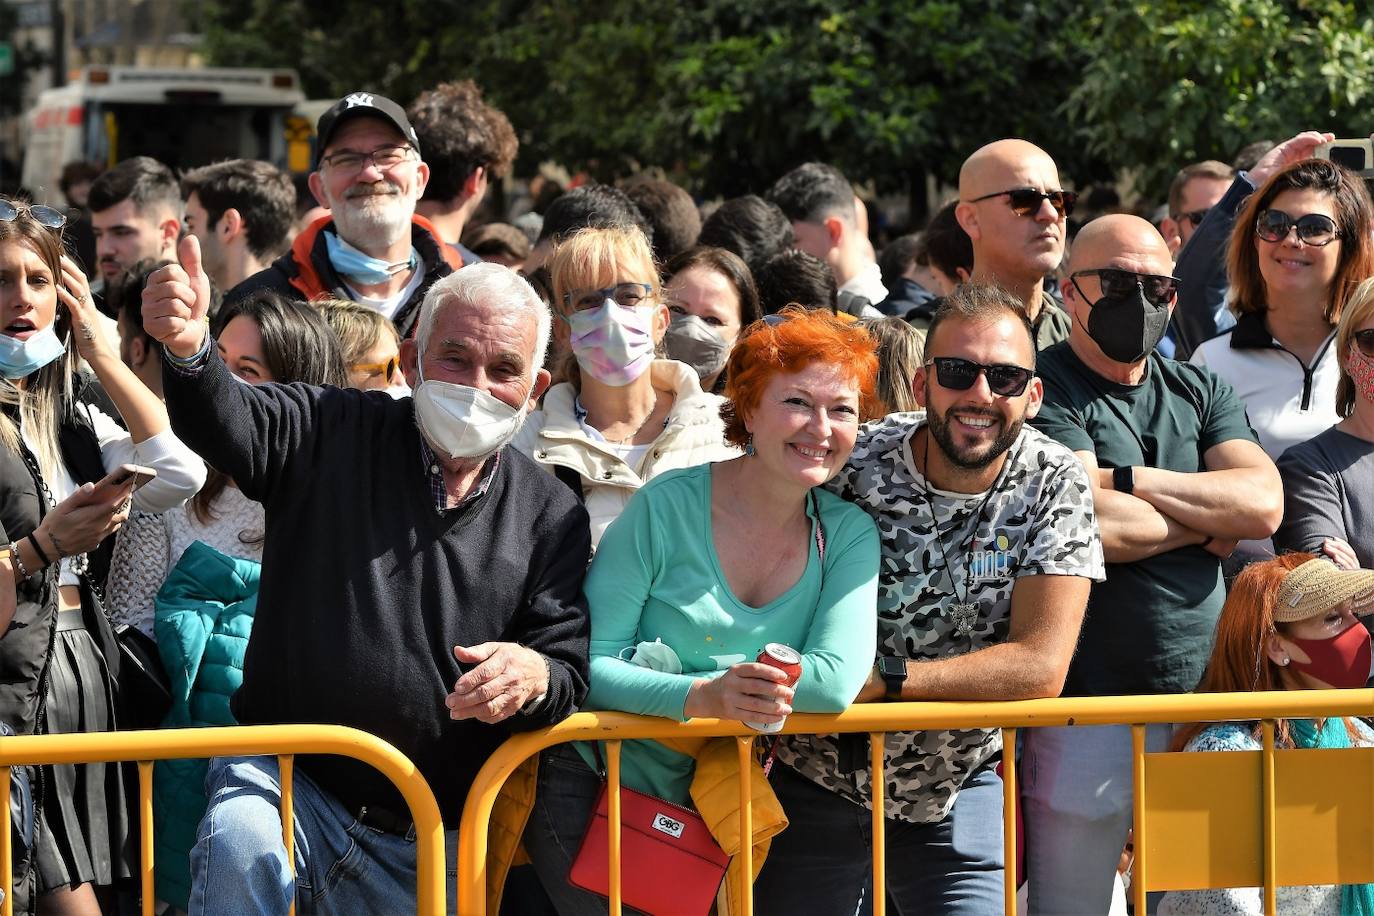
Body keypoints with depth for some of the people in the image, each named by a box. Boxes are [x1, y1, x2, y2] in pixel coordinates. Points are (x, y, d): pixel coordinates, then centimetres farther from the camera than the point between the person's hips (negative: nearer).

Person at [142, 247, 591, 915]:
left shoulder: (551, 516, 5)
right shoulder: (334, 434, 1)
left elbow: (570, 673, 2)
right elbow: (226, 422, -19)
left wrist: (536, 677, -23)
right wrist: (189, 351, -42)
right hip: (289, 779, -3)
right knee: (240, 847, -33)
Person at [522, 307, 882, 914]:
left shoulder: (848, 535, -2)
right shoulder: (668, 507, -12)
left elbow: (837, 681, -16)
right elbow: (589, 663, -15)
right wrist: (700, 696, -33)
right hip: (593, 791, -4)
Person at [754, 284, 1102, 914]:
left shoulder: (1053, 487, -12)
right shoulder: (852, 466, -15)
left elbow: (1041, 667, -19)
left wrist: (879, 675, -26)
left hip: (959, 788, 0)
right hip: (818, 783, 0)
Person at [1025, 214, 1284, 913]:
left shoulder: (1199, 392, 15)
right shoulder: (1047, 391, -4)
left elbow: (1264, 506, -2)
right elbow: (1088, 525, -20)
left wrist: (1126, 479, -11)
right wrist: (1212, 521, -4)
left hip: (1204, 701, 5)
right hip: (1088, 706, -5)